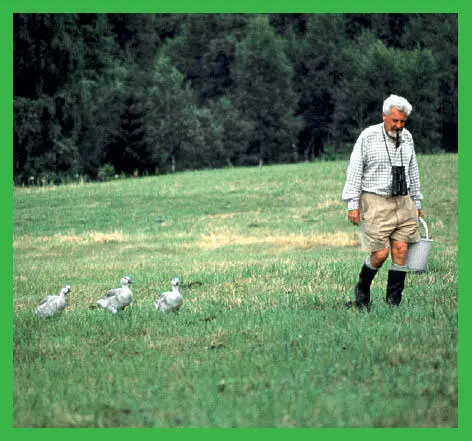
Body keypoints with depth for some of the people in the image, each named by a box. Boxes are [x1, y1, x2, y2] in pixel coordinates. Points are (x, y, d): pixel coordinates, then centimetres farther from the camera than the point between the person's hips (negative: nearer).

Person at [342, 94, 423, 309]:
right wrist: (353, 204, -9)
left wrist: (416, 202, 22)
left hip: (403, 202, 5)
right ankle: (362, 290, 17)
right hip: (376, 202, -5)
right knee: (381, 253, -9)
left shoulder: (407, 138, 10)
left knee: (401, 250, -3)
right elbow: (354, 171, -5)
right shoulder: (368, 137, -6)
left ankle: (394, 303, 3)